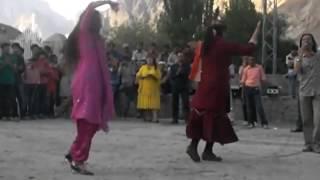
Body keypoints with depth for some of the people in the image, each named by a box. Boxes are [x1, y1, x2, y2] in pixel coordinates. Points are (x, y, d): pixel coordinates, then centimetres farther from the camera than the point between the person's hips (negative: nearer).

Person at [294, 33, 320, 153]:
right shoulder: (299, 59, 10)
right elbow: (297, 70, -10)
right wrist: (301, 55, -12)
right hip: (304, 92, 2)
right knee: (306, 120, 4)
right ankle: (308, 144, 8)